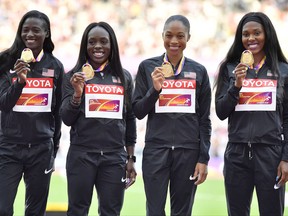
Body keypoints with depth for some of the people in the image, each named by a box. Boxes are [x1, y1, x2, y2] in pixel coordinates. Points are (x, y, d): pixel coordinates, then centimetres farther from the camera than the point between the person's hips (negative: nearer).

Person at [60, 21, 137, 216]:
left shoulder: (124, 77, 8)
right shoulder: (74, 76, 3)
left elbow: (130, 119, 13)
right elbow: (67, 119, -1)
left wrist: (131, 159, 11)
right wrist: (77, 93, -18)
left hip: (115, 157, 2)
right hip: (81, 155, -2)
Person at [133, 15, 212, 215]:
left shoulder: (198, 71, 6)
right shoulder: (148, 67, 4)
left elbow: (204, 119, 7)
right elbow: (138, 112, 3)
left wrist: (204, 158, 1)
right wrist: (155, 89, -13)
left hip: (188, 151, 1)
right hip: (156, 149, -1)